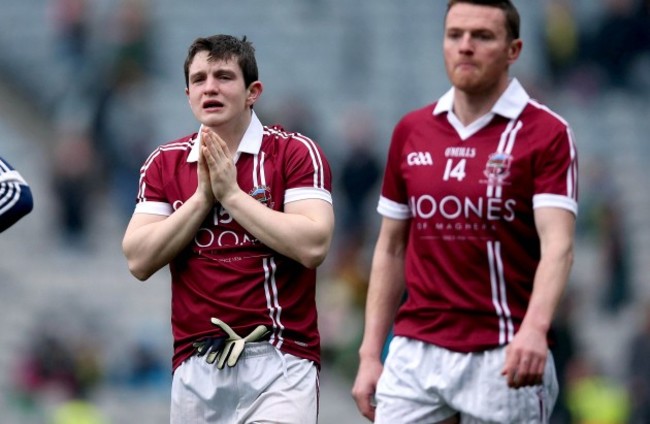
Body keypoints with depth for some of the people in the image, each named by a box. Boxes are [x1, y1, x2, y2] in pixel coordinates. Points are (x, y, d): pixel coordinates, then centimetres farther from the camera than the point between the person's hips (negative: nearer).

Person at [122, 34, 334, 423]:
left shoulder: (296, 153, -1)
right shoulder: (164, 164, 10)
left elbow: (312, 246, -15)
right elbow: (140, 260, 0)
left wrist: (231, 193, -11)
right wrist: (202, 196, -7)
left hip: (278, 360, -4)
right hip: (196, 364, 4)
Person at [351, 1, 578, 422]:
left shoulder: (547, 134, -5)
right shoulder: (410, 132, 10)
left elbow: (557, 244, -17)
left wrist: (535, 328, -35)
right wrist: (370, 354, 9)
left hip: (506, 360, -4)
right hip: (417, 355, 4)